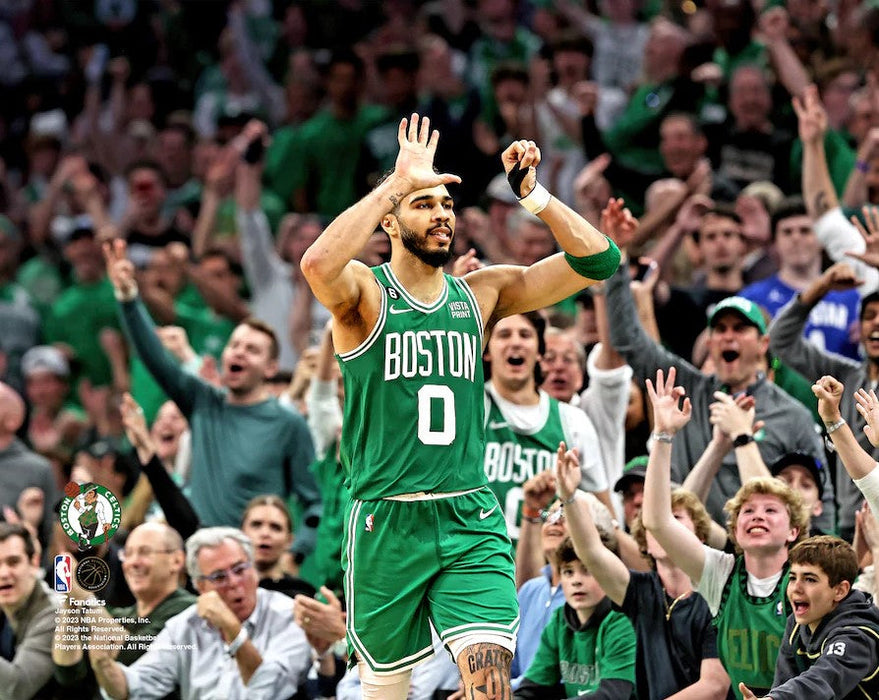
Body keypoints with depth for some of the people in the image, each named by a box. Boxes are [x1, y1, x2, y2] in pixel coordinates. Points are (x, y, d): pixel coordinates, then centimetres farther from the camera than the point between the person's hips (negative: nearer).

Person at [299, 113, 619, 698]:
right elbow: (318, 263, -28)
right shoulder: (365, 292, -3)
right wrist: (398, 182, -24)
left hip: (471, 523, 2)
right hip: (387, 521, -2)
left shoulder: (482, 293, 10)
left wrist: (532, 193, -6)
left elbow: (596, 260, 6)